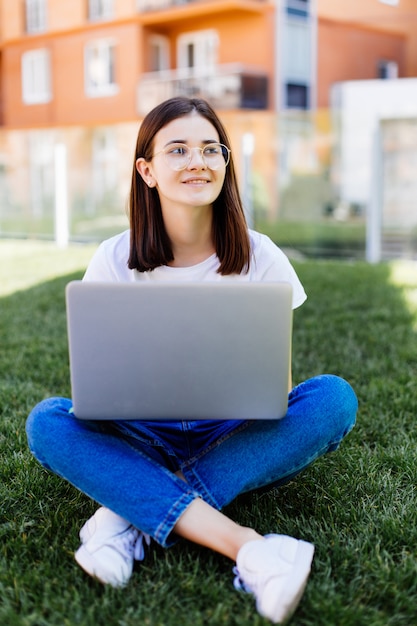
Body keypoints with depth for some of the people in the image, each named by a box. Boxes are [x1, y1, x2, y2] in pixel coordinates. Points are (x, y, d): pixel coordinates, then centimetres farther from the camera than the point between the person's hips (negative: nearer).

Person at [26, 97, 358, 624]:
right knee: (46, 421, -27)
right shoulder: (115, 261, -5)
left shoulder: (260, 257, -4)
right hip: (145, 438, 0)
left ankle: (133, 512, -28)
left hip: (235, 439, 1)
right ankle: (246, 547, -37)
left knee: (334, 397, -26)